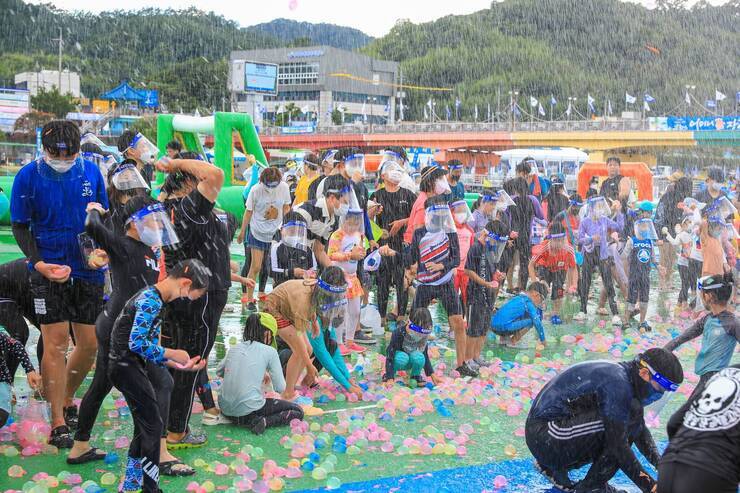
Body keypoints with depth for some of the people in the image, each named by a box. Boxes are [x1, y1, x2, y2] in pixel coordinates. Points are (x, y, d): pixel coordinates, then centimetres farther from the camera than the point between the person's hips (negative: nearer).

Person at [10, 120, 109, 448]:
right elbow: (19, 227, -2)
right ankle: (57, 424, 5)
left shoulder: (90, 172, 1)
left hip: (88, 270, 3)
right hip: (50, 272, -3)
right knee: (56, 344, -4)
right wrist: (40, 263, -17)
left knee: (90, 343, 8)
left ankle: (66, 400, 32)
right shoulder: (28, 176, -7)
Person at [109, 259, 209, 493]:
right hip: (126, 367, -10)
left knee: (146, 425, 14)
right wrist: (172, 354, -17)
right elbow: (137, 342, -28)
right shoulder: (150, 300, -19)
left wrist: (180, 365, 7)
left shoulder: (156, 299, 13)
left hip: (136, 365, 10)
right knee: (153, 426, -3)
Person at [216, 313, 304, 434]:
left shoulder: (235, 348, 10)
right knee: (298, 411, 9)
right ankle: (264, 422, -9)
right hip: (248, 409, -6)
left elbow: (219, 372, 24)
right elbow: (280, 388, -5)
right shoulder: (269, 351, -4)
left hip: (225, 409, 6)